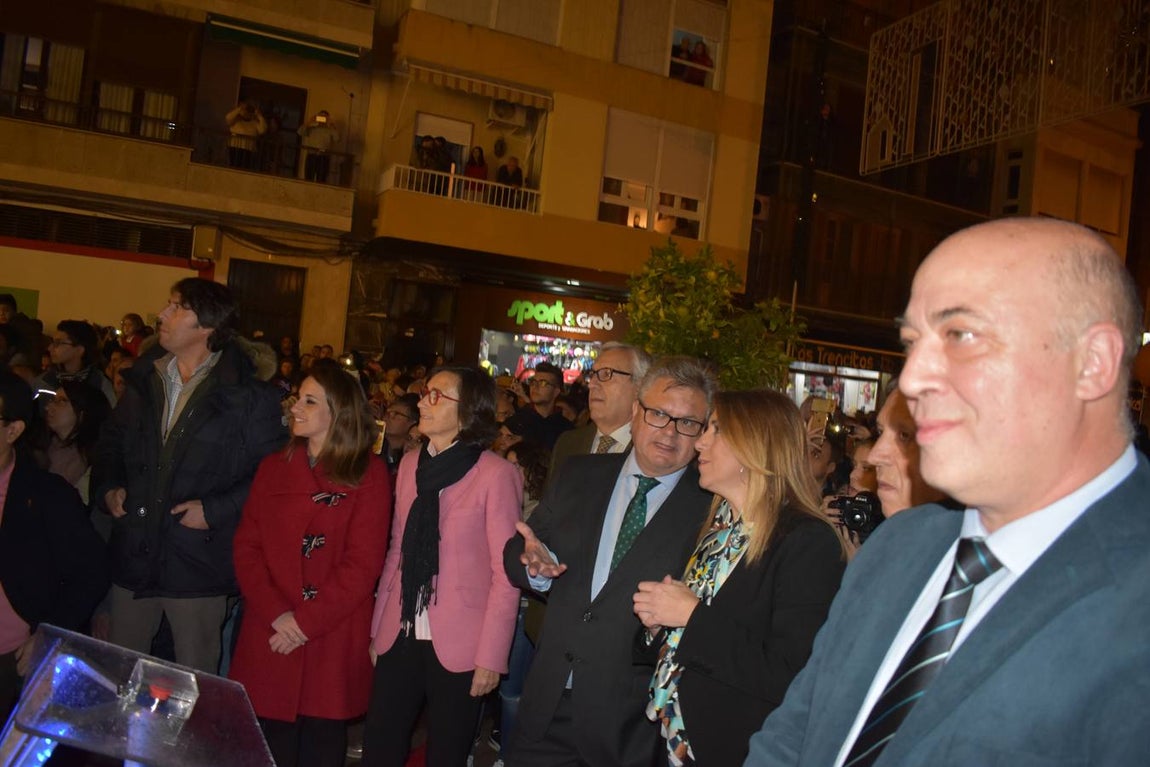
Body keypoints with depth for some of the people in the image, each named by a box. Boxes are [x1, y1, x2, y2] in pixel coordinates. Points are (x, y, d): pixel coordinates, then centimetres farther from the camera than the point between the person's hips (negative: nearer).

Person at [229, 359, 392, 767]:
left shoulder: (369, 474, -4)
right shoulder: (273, 467, 9)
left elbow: (362, 564, -9)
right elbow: (246, 546, 2)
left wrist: (306, 621, -15)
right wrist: (276, 614, -12)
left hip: (332, 641, -3)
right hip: (269, 639, 3)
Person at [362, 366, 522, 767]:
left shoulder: (496, 474, -12)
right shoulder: (411, 464, 5)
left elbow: (505, 573, -12)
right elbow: (396, 552, 10)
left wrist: (491, 657, -12)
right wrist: (377, 627, 9)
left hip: (458, 646, -4)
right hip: (401, 639, 5)